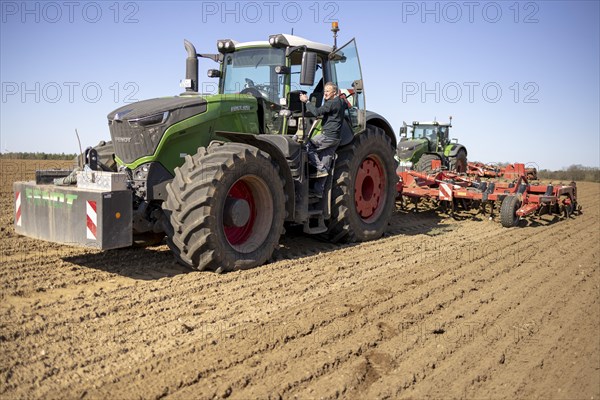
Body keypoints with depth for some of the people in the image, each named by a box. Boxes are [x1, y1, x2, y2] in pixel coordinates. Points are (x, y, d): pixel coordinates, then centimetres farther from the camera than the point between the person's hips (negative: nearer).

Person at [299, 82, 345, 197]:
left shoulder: (332, 103, -13)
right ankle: (319, 190, 11)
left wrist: (306, 101, -10)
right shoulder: (340, 102, 19)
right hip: (336, 138, 10)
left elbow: (317, 112, -20)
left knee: (308, 146, -2)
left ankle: (320, 169, -4)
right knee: (325, 165, 9)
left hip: (328, 136, -10)